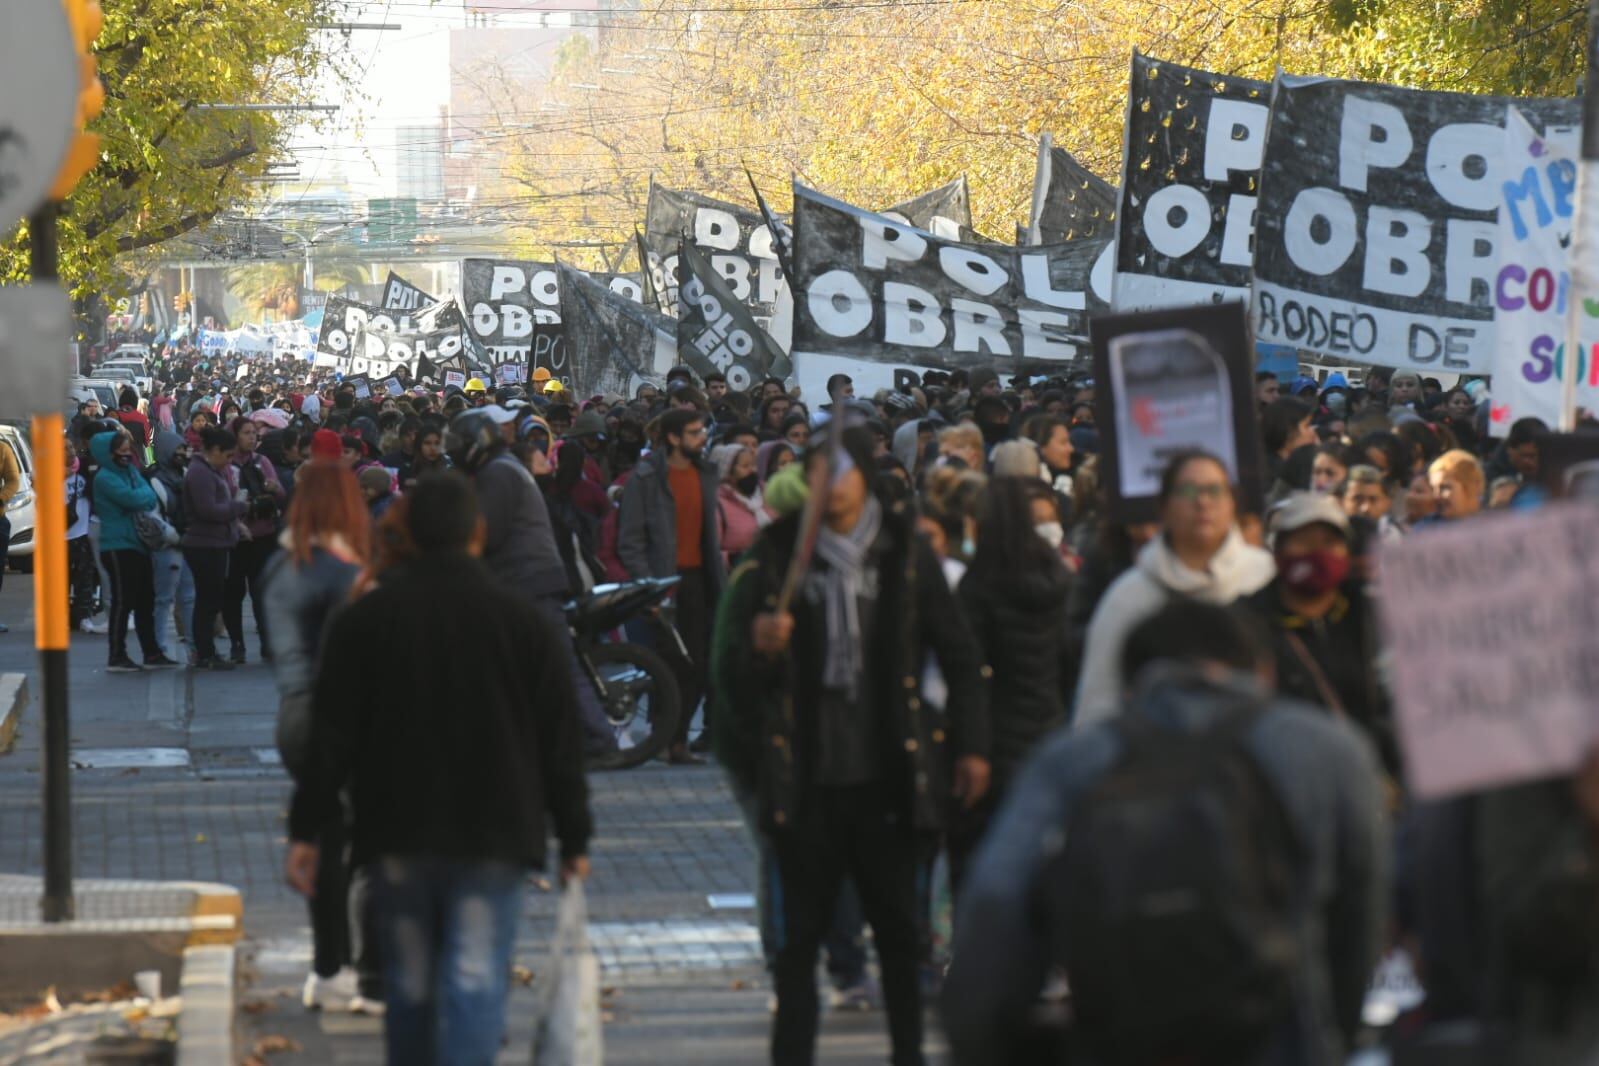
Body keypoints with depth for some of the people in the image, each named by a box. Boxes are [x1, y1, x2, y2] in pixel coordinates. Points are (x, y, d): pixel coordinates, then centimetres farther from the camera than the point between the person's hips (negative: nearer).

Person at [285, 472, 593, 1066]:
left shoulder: (363, 619, 1)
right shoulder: (524, 622, -1)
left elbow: (331, 738, 0)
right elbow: (560, 744, 2)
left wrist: (307, 831, 4)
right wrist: (574, 840, 10)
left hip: (396, 837, 2)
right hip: (492, 837, -2)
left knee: (409, 984, 13)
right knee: (476, 979, -6)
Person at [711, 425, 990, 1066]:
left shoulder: (905, 553, 4)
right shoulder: (775, 556, 0)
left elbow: (958, 654, 12)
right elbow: (730, 668, 2)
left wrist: (970, 744, 7)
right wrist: (758, 648, -20)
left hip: (886, 777, 1)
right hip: (806, 779, -1)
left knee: (898, 929, 9)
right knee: (800, 934, 4)